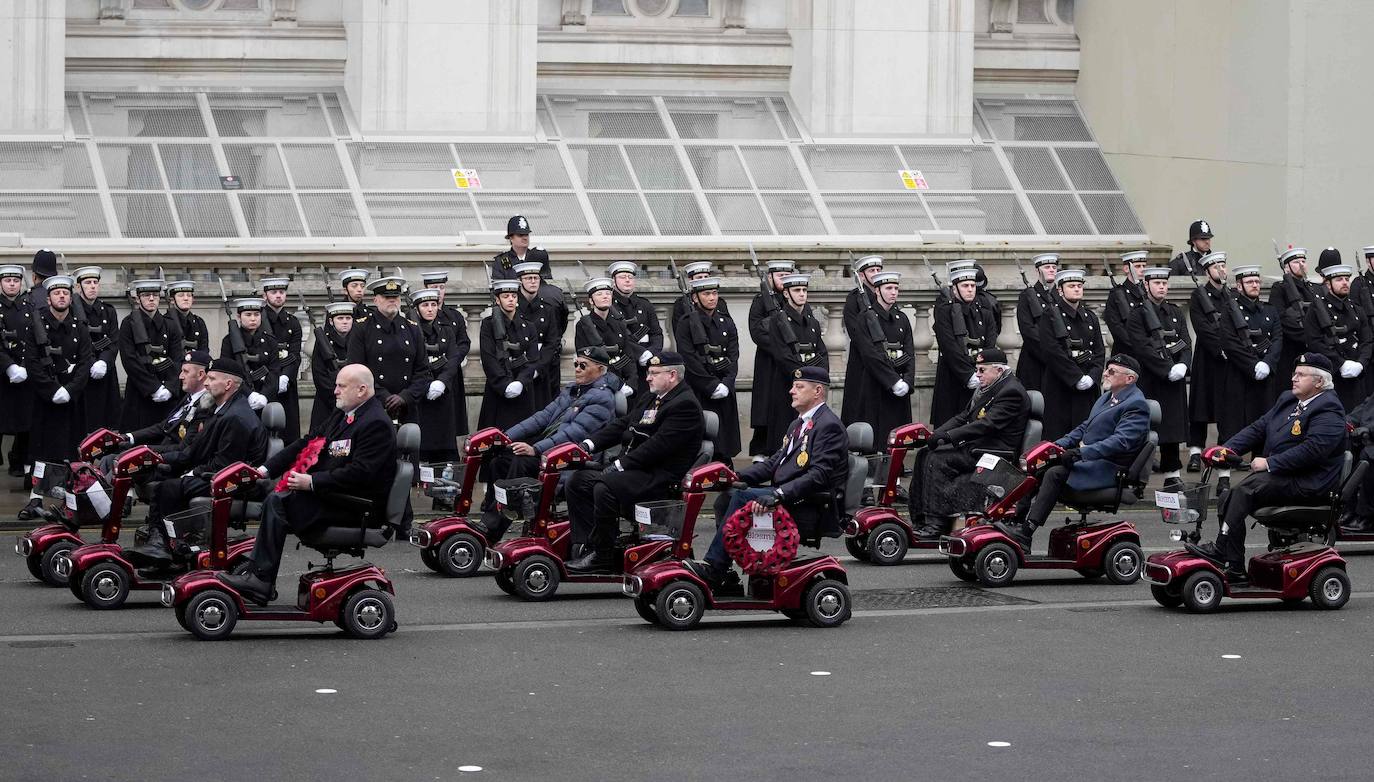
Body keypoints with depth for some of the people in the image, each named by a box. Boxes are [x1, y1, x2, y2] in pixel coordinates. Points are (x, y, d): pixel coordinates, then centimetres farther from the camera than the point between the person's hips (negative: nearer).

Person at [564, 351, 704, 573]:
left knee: (604, 488, -30)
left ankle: (602, 555, -19)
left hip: (659, 477, -10)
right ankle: (591, 546, -4)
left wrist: (619, 465, -21)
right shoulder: (648, 398, 19)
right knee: (577, 481, 0)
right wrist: (589, 445, 2)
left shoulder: (685, 405, -13)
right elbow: (622, 425, 17)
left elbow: (658, 446, -21)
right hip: (631, 468, 10)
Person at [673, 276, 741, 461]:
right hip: (697, 390, -4)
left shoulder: (727, 322, 12)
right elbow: (689, 360, -9)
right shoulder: (686, 324, -2)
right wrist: (713, 386, -14)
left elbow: (733, 357, 7)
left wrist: (726, 384, -9)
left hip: (724, 390, 4)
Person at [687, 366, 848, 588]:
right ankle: (723, 578, -8)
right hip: (787, 499, 10)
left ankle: (713, 568, -22)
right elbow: (775, 462, 17)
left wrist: (778, 495, -32)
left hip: (811, 509, -10)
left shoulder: (829, 426, -11)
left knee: (743, 497, -24)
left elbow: (819, 476, -22)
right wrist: (737, 477, 1)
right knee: (725, 499, -3)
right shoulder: (798, 424, 22)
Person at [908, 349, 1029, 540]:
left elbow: (989, 424, -23)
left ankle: (936, 524, -25)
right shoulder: (986, 389, 19)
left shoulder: (1011, 392, -14)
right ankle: (919, 521, -3)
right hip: (974, 446, 10)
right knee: (924, 455, -1)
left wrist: (949, 435, -26)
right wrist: (938, 433, 0)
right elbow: (963, 417, 18)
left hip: (996, 452, -10)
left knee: (937, 460, -24)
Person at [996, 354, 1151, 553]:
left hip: (1108, 468, -10)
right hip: (1088, 459, 10)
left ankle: (1026, 533, -31)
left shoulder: (1136, 405, -13)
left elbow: (1120, 441, -24)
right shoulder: (1107, 397, 19)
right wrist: (1057, 445, 7)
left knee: (1055, 474, -27)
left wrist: (1081, 452, -30)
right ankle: (1018, 520, -8)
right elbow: (1085, 427, 22)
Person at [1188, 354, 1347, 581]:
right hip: (1280, 476, 9)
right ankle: (1234, 569, -7)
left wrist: (1269, 463, -22)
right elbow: (1258, 428, 17)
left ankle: (1220, 551, -20)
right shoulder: (1287, 400, 19)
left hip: (1309, 485, -9)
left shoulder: (1328, 410, -11)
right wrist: (1228, 448, 1)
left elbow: (1313, 449, -23)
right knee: (1228, 499, -8)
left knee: (1245, 490, -26)